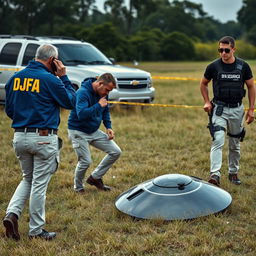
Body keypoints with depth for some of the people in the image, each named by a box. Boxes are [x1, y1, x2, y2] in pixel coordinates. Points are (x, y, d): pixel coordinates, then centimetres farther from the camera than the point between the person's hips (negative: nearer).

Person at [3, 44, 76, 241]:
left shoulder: (16, 78, 7)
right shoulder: (50, 80, -12)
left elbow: (9, 109, 12)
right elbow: (71, 102, -2)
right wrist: (64, 77, 2)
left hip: (20, 137, 6)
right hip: (44, 138, -6)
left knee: (28, 179, 22)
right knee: (39, 184, 4)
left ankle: (12, 213, 3)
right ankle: (36, 230, 14)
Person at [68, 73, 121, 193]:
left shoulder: (102, 93, 0)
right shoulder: (83, 93, -23)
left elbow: (105, 111, 17)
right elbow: (81, 114, -37)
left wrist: (108, 127, 4)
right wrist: (98, 105, -31)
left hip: (94, 131, 8)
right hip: (78, 132, -8)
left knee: (116, 152, 1)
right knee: (85, 161, -10)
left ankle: (95, 177, 14)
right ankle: (78, 187, 18)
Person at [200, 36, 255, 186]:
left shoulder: (243, 66, -2)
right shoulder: (214, 66, -4)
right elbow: (203, 84, 12)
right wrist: (207, 102, 0)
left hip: (237, 109, 2)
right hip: (219, 109, -2)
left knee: (235, 144, 13)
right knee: (218, 141, -17)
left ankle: (233, 173, 28)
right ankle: (215, 175, -22)